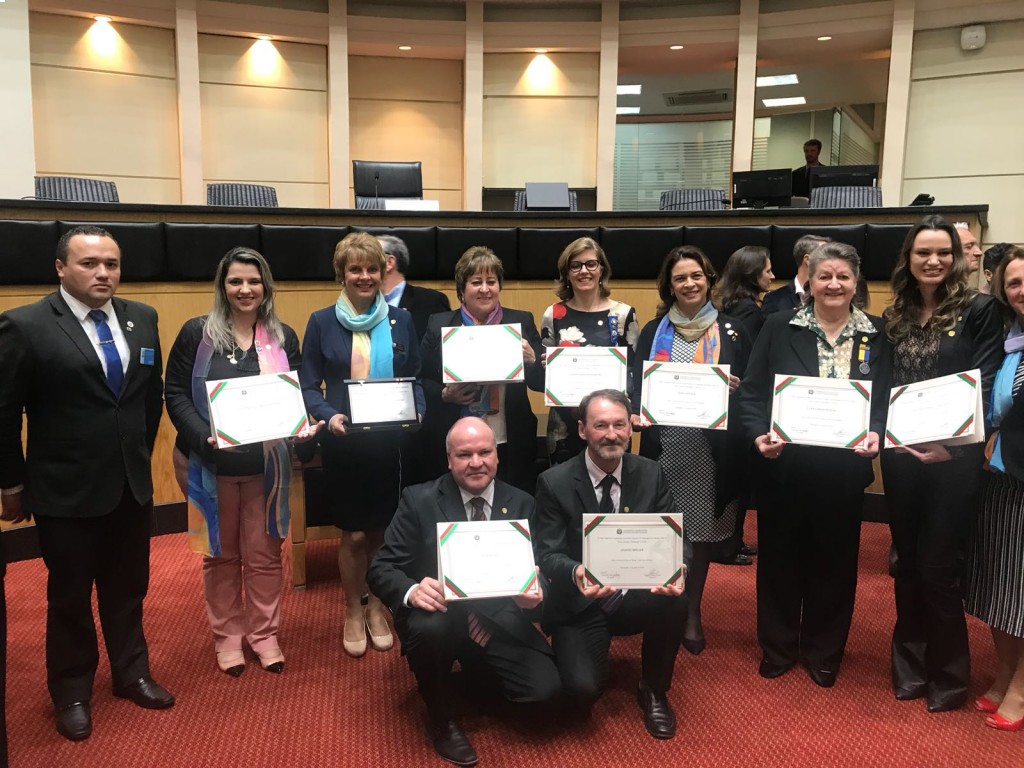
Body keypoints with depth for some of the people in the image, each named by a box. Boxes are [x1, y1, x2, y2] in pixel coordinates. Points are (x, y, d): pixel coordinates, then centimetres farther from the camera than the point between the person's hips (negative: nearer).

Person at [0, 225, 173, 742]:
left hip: (133, 485, 4)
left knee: (128, 589, 17)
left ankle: (131, 674, 36)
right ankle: (71, 692, 32)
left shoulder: (142, 319, 2)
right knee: (69, 597, 13)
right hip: (66, 490, -4)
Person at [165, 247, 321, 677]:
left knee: (264, 553, 9)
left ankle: (264, 633, 26)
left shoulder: (283, 337, 5)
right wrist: (206, 437, -19)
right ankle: (227, 635, 28)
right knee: (221, 553, 12)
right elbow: (176, 394, -4)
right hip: (212, 463, -1)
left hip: (266, 463, 1)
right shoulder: (197, 333, -3)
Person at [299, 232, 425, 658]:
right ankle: (353, 611, 27)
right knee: (353, 535, 5)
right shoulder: (322, 322, -1)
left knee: (380, 531, 12)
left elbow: (415, 380, 7)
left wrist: (416, 413, -12)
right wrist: (328, 416, -19)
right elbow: (308, 386, -1)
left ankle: (376, 606, 33)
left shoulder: (400, 320, 4)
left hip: (389, 442, 2)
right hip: (343, 443, -1)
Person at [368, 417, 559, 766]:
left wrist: (537, 592, -21)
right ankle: (442, 717, -4)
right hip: (441, 615, -2)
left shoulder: (521, 504, 5)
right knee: (431, 628, -37)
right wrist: (412, 591, -29)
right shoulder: (418, 500, -3)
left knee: (546, 687, -21)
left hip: (501, 622, 2)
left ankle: (479, 671, 15)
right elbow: (381, 568, -6)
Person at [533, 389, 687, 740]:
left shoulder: (651, 474, -2)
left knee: (674, 601, -30)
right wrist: (576, 573, -35)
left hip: (635, 596, 3)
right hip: (580, 604, -2)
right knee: (583, 687, -25)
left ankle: (653, 691, 0)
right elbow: (547, 553, -12)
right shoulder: (554, 482, -10)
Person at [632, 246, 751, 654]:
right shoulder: (653, 331, 9)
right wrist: (635, 413, -11)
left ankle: (692, 613, 24)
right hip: (663, 443, 1)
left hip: (711, 445, 0)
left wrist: (736, 388, -14)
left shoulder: (732, 329, 5)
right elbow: (636, 382, 8)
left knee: (702, 531, 8)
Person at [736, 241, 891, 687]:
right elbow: (750, 392, -3)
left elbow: (886, 400, 5)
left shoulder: (875, 335, 5)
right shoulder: (779, 328, -1)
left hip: (845, 470, 1)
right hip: (783, 466, -1)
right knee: (780, 556, 10)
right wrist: (758, 435, -19)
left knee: (834, 560, 12)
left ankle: (824, 653, 31)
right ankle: (777, 647, 29)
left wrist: (876, 434, -15)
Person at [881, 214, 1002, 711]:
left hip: (953, 459, -4)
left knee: (939, 567, 2)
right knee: (908, 563, 13)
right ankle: (909, 667, 29)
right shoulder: (894, 317, 10)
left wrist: (953, 443, -19)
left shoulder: (979, 310, -3)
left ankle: (948, 677, 22)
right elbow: (882, 385, 10)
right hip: (900, 456, 4)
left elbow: (985, 387, -9)